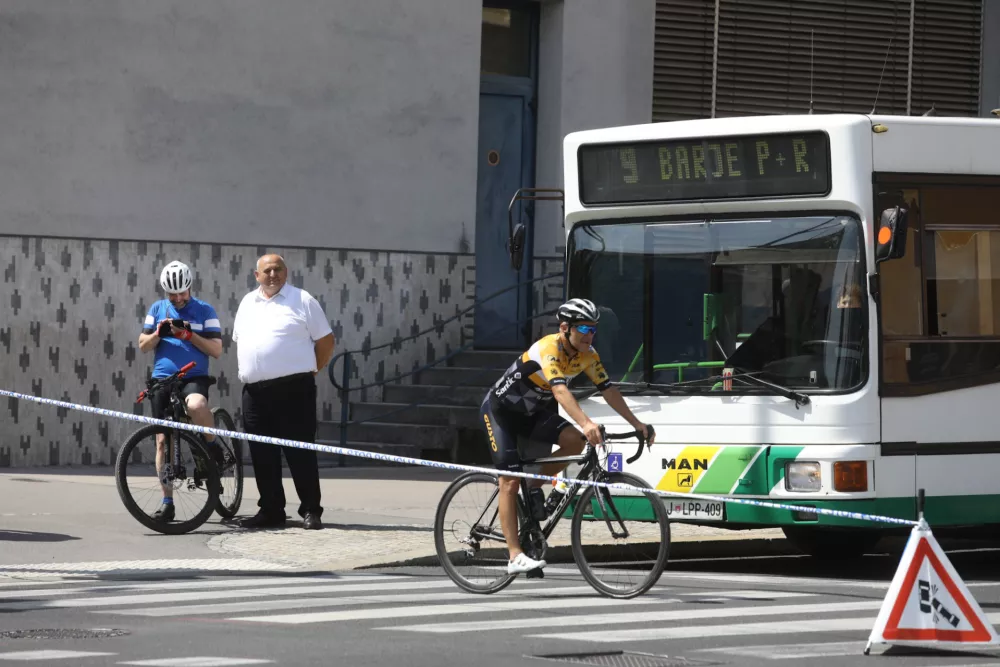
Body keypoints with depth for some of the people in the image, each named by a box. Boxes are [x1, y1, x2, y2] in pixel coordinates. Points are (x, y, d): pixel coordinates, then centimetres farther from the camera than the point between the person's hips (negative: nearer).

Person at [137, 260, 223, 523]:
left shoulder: (204, 311, 2)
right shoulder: (157, 309, 10)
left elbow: (216, 350, -3)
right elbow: (143, 345, 10)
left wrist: (188, 335, -16)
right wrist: (158, 333, -11)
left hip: (194, 377, -3)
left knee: (196, 405, -39)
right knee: (162, 440, 0)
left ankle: (212, 446, -11)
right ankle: (167, 502, 7)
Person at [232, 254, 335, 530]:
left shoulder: (302, 300, 1)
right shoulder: (247, 303, 16)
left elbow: (325, 340, 1)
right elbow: (240, 340, 25)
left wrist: (311, 370, 2)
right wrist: (250, 369, 14)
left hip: (293, 390, -5)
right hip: (255, 391, 5)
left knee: (300, 452, -5)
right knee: (262, 455, 7)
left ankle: (311, 511, -1)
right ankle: (271, 510, 14)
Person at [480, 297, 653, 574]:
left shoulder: (587, 355, -8)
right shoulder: (549, 348, -31)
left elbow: (608, 390, -3)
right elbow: (560, 390, -45)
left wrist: (636, 423, -11)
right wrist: (586, 423, -57)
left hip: (531, 411, 6)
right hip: (500, 408, -6)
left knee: (574, 441, -21)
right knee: (510, 481, -13)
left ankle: (535, 487, 3)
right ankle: (515, 556, -15)